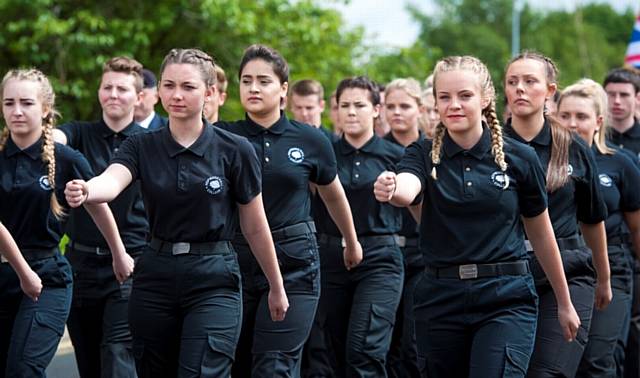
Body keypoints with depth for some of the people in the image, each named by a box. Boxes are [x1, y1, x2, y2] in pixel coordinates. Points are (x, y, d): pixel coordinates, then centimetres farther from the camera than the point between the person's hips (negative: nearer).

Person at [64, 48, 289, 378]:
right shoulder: (141, 146, 1)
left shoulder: (235, 151, -5)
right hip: (155, 279, 3)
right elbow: (111, 181, -21)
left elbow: (255, 227, 3)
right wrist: (85, 192, -44)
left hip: (214, 282, -3)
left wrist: (276, 288, 11)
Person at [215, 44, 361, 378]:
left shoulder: (310, 141, 1)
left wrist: (352, 243, 30)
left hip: (294, 265, -2)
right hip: (236, 259, 2)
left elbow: (333, 195, 18)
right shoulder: (224, 137, 1)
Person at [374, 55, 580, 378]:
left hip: (507, 300, -2)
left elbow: (541, 233, 10)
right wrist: (389, 189, -48)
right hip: (440, 300, 2)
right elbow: (406, 190, -24)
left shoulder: (519, 158, -1)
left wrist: (564, 303, 18)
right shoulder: (424, 154, 0)